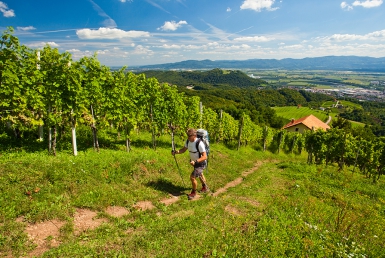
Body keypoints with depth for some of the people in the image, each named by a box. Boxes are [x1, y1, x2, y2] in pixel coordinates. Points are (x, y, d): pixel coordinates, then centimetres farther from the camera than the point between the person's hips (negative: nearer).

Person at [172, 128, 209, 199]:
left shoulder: (199, 143, -33)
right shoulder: (188, 141, -10)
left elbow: (205, 156, -32)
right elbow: (183, 149, 1)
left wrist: (195, 161, -42)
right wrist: (176, 152, -18)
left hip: (201, 163, -8)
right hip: (195, 162, 9)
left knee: (192, 177, -11)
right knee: (200, 175, 28)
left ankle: (194, 192, 16)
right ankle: (205, 188, 53)